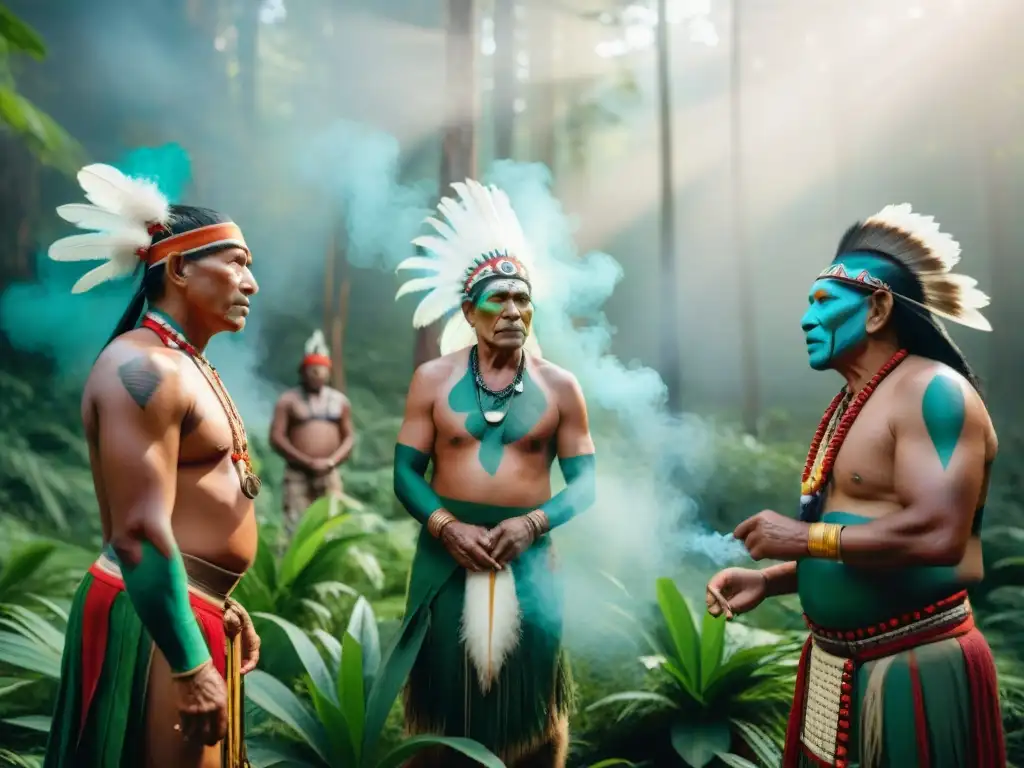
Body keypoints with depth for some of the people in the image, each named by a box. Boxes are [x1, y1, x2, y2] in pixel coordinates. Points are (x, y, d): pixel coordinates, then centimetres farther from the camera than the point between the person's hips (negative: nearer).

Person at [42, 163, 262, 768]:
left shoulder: (186, 364, 14)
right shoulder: (143, 366, -18)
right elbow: (139, 534, -24)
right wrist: (191, 666, -23)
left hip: (195, 608, 10)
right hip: (156, 620, -10)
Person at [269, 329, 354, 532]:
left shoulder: (340, 401, 13)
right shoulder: (289, 400, 3)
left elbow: (349, 437, 10)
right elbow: (276, 437, -6)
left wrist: (331, 462, -9)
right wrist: (308, 462, -13)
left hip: (329, 474, 3)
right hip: (297, 474, -2)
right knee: (296, 528, -7)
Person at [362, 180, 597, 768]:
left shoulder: (559, 386, 1)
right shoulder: (433, 379, 1)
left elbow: (586, 481, 1)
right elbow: (405, 470, 0)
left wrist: (534, 523, -16)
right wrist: (445, 526, -16)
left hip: (530, 558, 0)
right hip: (447, 556, 0)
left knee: (526, 704, 10)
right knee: (447, 699, 9)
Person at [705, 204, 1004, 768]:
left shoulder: (933, 390, -16)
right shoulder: (848, 405, 13)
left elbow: (937, 534, -28)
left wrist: (805, 537, -19)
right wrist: (768, 580, 7)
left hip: (915, 668, -8)